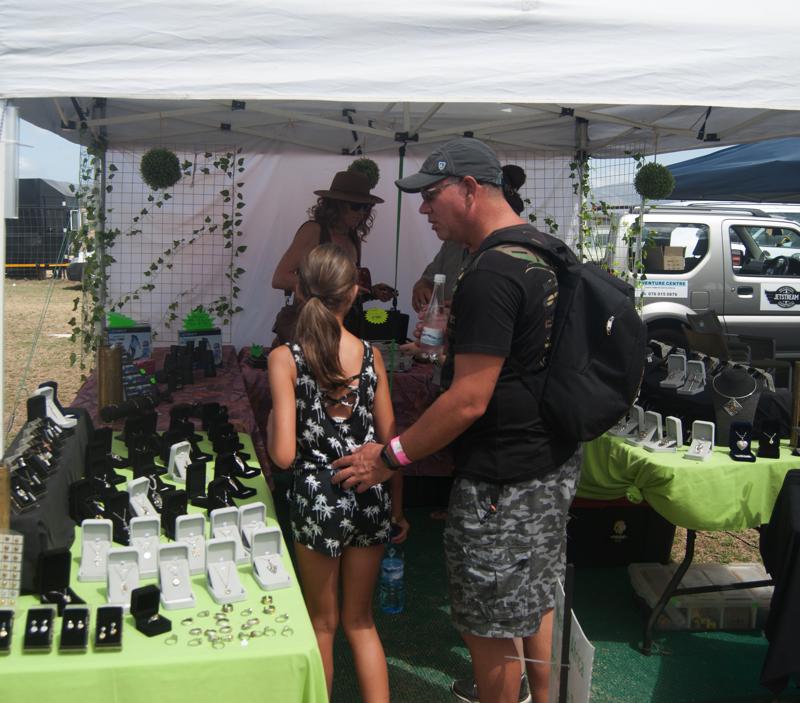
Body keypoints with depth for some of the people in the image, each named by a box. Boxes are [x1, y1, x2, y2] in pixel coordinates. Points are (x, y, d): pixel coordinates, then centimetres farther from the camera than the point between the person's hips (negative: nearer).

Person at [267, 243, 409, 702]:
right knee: (361, 620, 18)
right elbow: (390, 441, 1)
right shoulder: (371, 355, -3)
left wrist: (273, 418, 4)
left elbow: (284, 454, -16)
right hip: (370, 498, 3)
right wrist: (397, 509, 12)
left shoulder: (285, 358, -12)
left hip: (318, 500, -3)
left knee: (323, 624, 17)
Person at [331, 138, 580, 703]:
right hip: (557, 462, 10)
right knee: (535, 601, 24)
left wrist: (390, 457, -16)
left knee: (489, 628, 7)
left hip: (504, 480, -10)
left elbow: (469, 402, -25)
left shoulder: (490, 274, -23)